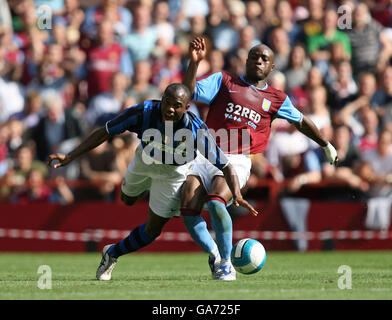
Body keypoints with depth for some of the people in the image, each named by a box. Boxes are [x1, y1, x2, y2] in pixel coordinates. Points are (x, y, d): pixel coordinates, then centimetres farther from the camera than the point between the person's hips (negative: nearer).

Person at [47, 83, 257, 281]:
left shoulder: (197, 131, -39)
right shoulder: (143, 112, -37)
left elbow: (225, 166, -33)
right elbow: (104, 133, -25)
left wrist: (237, 195, -51)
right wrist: (69, 157, -28)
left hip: (173, 172, -2)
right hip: (145, 161, 2)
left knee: (152, 230, 0)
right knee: (127, 200, 29)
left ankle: (112, 254, 25)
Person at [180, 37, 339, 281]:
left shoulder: (276, 99, 17)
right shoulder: (224, 81, 14)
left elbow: (301, 121, 32)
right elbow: (189, 92, 2)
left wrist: (326, 145, 42)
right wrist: (195, 62, -11)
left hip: (236, 161, -1)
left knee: (216, 203, -29)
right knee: (189, 211, -16)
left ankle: (226, 263, -13)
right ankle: (214, 255, 10)